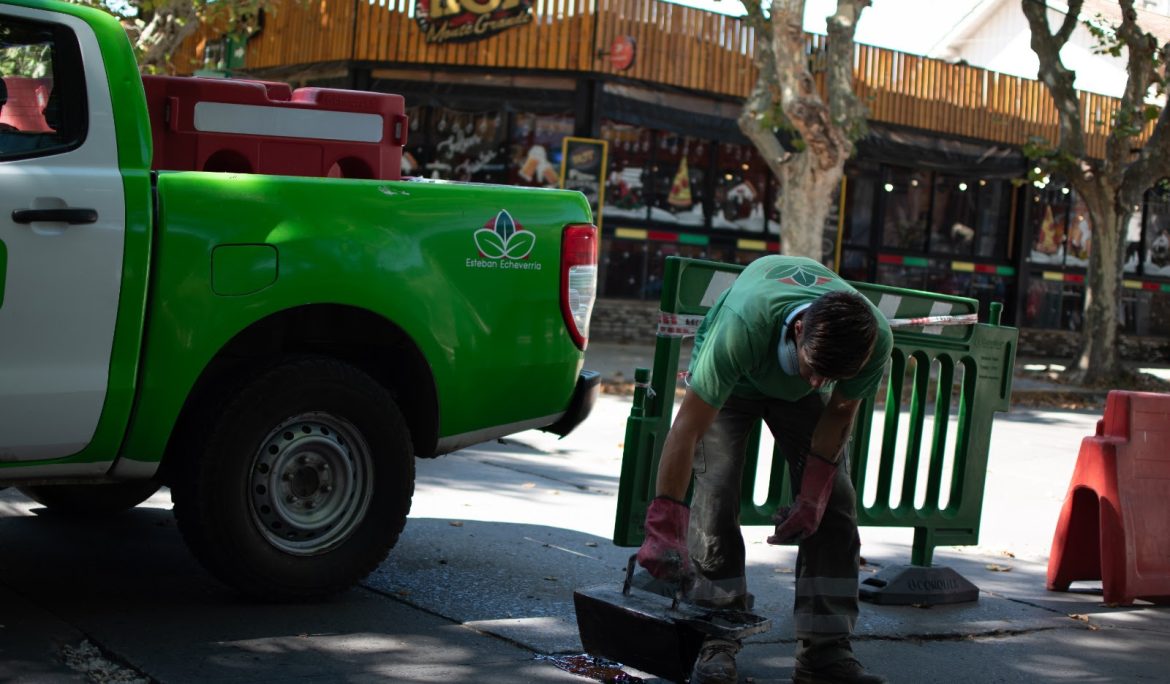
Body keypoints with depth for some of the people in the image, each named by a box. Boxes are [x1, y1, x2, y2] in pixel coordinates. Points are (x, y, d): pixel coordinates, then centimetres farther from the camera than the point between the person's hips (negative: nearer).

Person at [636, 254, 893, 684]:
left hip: (796, 393, 3)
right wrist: (663, 529, -45)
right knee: (715, 497, -18)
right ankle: (716, 646, -7)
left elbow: (840, 411, -15)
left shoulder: (876, 340, -36)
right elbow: (686, 429, -44)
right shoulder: (744, 325, -47)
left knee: (835, 505, -8)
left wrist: (813, 495, -18)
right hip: (730, 380, -3)